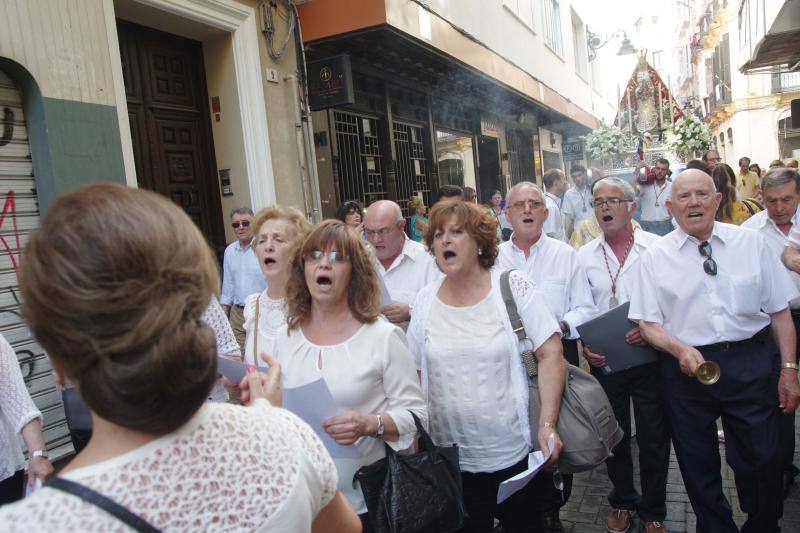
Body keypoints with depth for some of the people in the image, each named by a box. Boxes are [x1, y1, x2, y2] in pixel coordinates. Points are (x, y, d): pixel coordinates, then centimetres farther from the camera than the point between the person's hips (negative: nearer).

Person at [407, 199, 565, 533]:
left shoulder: (513, 287, -9)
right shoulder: (425, 300, 0)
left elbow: (550, 354, -10)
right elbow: (416, 373, 7)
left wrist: (548, 424, -17)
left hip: (513, 451, -2)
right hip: (450, 456, 3)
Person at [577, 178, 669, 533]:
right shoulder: (584, 256, 3)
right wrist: (584, 345, -7)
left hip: (650, 356, -2)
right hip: (604, 361, 2)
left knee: (654, 438, 9)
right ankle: (622, 501, 38)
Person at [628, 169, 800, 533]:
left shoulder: (750, 243, 3)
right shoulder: (655, 257, -1)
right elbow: (648, 323, -2)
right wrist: (680, 349, -19)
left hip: (753, 363, 1)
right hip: (688, 367, 0)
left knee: (762, 458, 9)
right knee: (698, 465, 13)